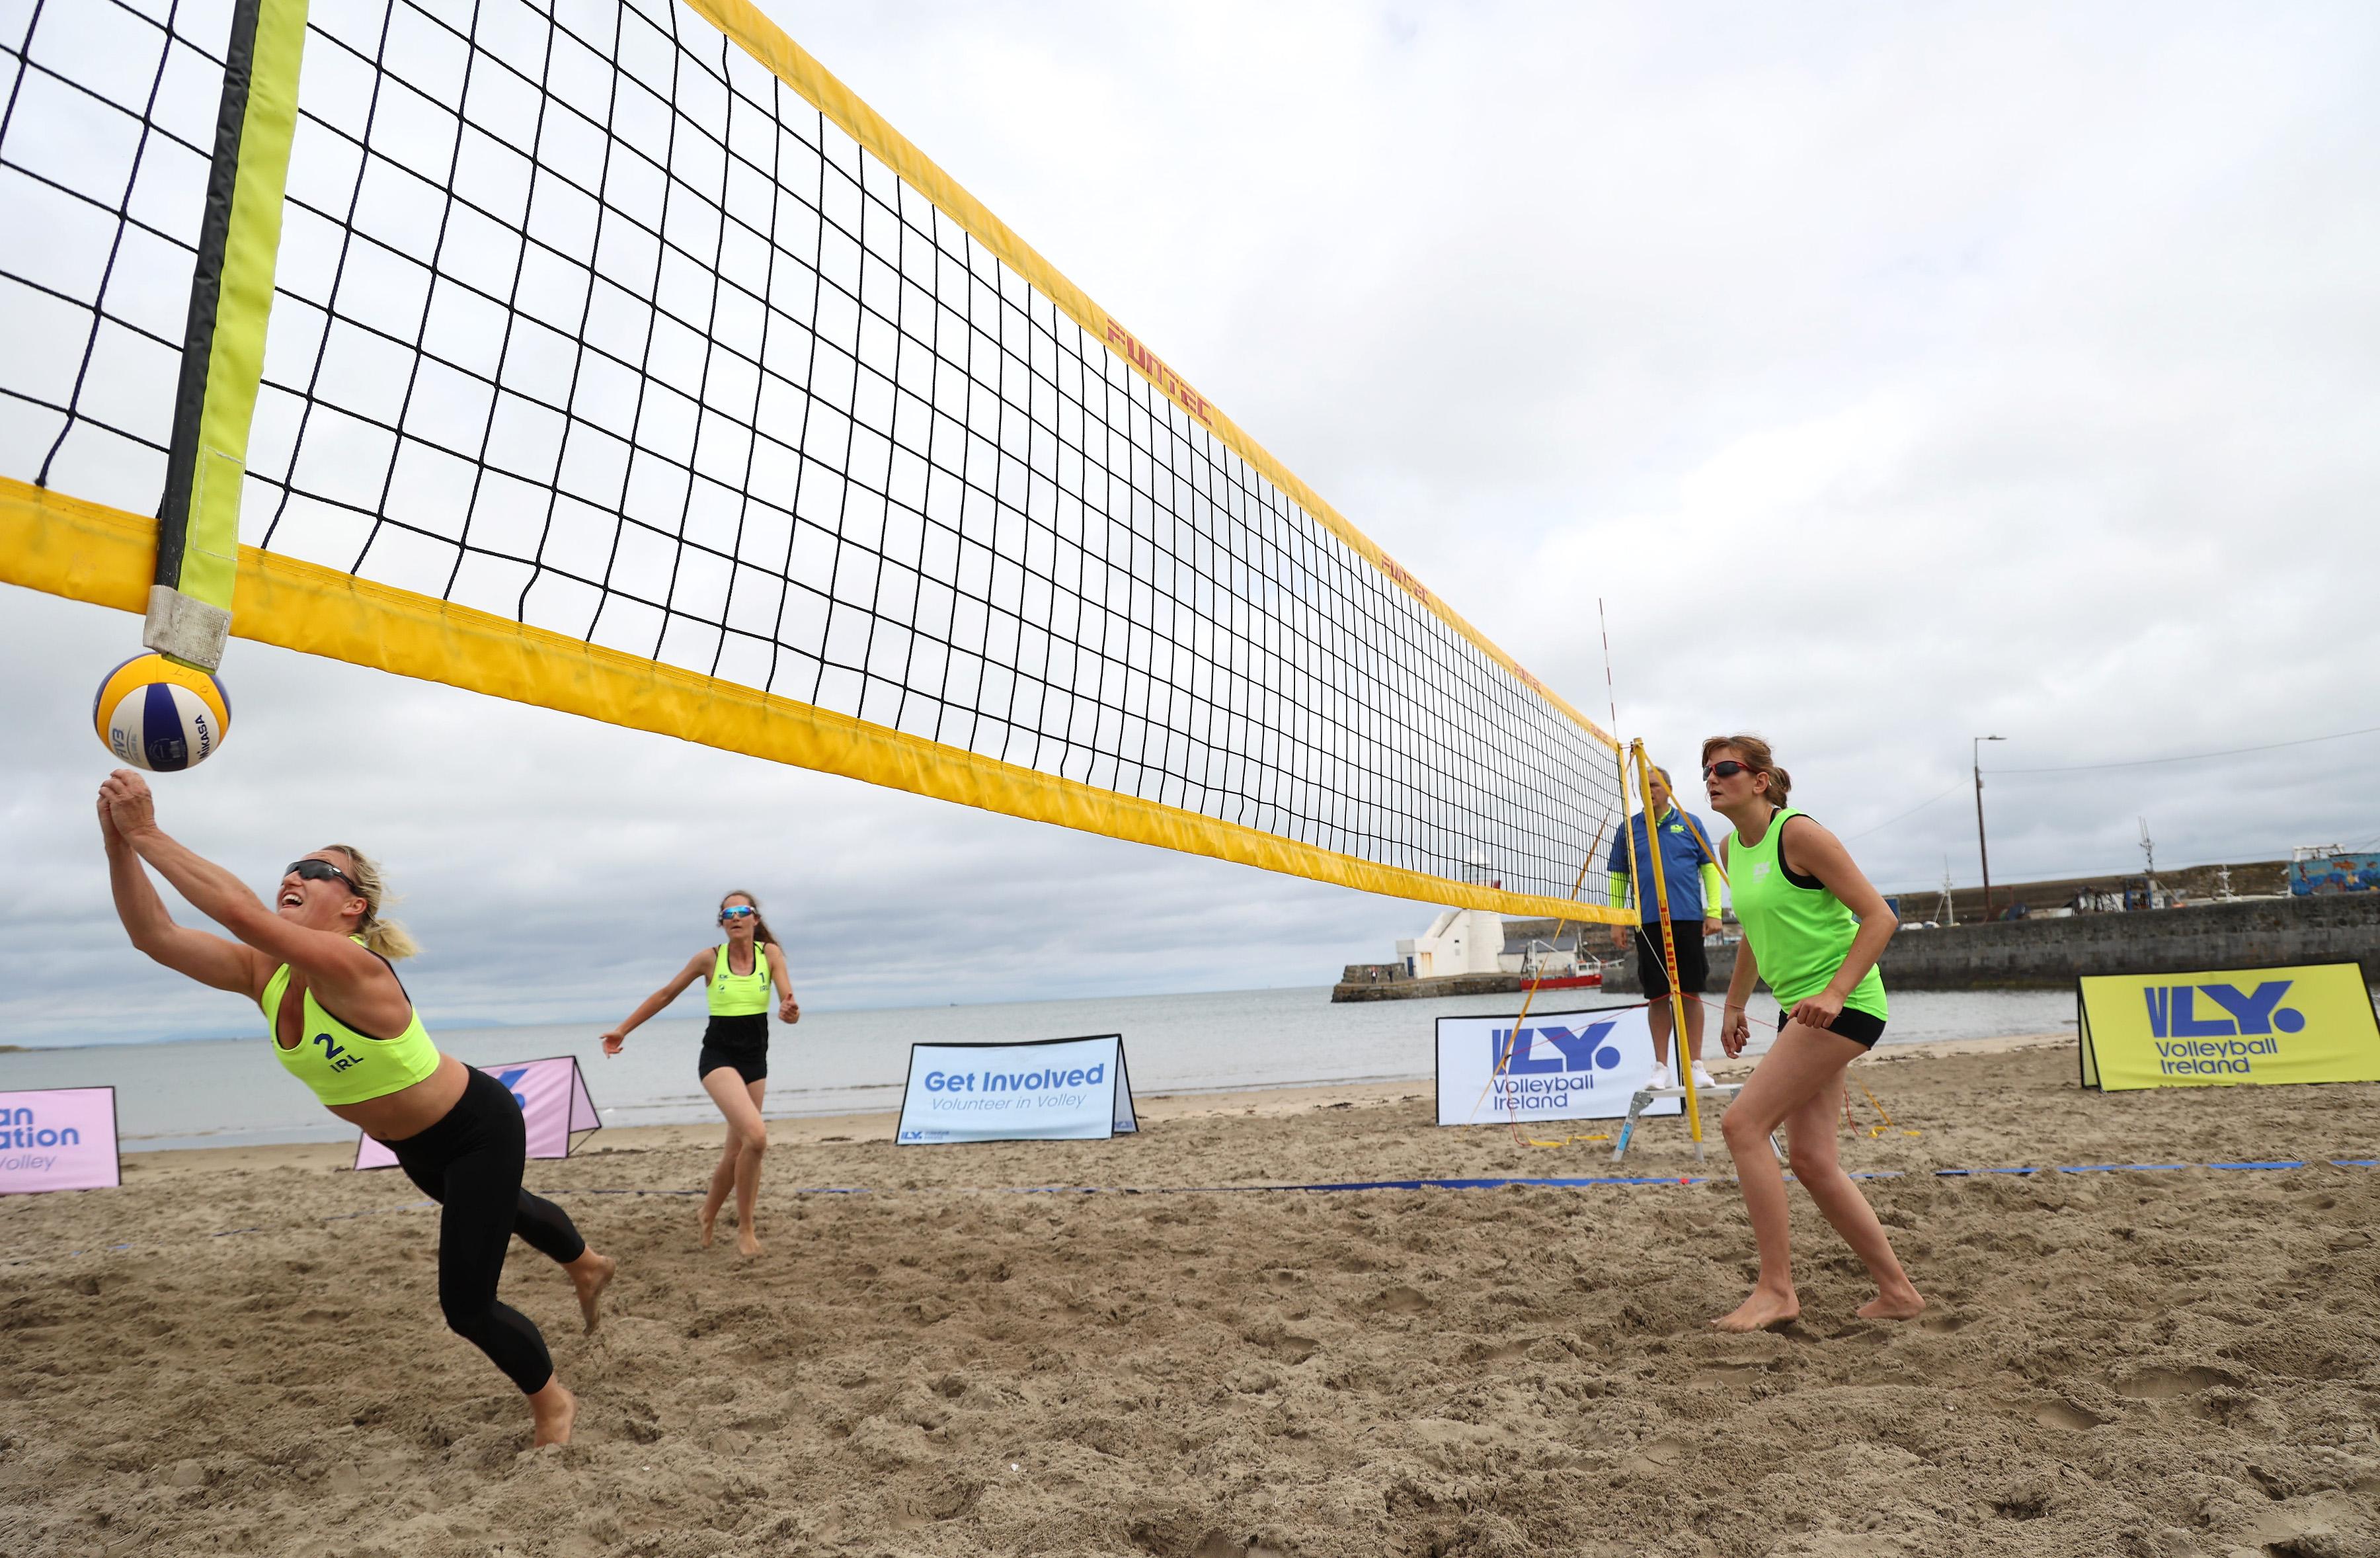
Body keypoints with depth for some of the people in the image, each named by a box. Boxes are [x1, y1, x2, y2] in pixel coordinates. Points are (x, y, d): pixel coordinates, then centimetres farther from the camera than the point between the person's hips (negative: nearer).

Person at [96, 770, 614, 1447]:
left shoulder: (354, 968, -34)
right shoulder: (266, 973, -11)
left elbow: (240, 911, -47)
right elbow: (154, 934, -18)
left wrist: (147, 834, -41)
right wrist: (119, 841, -27)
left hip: (480, 1130, -9)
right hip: (415, 1144, 9)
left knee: (466, 1307, -5)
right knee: (502, 1211, 34)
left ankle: (553, 1406, 22)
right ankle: (588, 1267, 65)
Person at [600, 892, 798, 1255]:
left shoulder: (771, 953, -4)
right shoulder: (710, 958, -6)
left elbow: (789, 1002, -12)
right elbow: (665, 995, 6)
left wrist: (790, 1012, -36)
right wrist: (623, 1029, 8)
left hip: (755, 1061, 3)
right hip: (718, 1057, -3)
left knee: (737, 1150, 12)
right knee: (756, 1135, -23)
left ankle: (708, 1214, 40)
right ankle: (745, 1228, -7)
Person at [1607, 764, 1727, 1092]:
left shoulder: (1690, 824, 6)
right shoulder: (1629, 829, 8)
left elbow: (1709, 867, 7)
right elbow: (1618, 876, 11)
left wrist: (1713, 911, -2)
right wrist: (1616, 921, 5)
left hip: (1687, 920, -1)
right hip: (1648, 923, 1)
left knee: (1691, 993, 2)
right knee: (1658, 996, 4)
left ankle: (1695, 1064, 11)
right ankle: (1661, 1067, 10)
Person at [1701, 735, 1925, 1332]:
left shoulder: (1798, 834, -14)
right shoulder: (1731, 850, 11)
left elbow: (1879, 917, -15)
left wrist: (1834, 992, -24)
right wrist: (1735, 1004, 25)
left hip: (1844, 1005, -9)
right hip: (1800, 1009, 9)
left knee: (1742, 1123, -14)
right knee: (1810, 1158, 7)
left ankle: (1776, 1288, -6)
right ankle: (1896, 1290, 21)